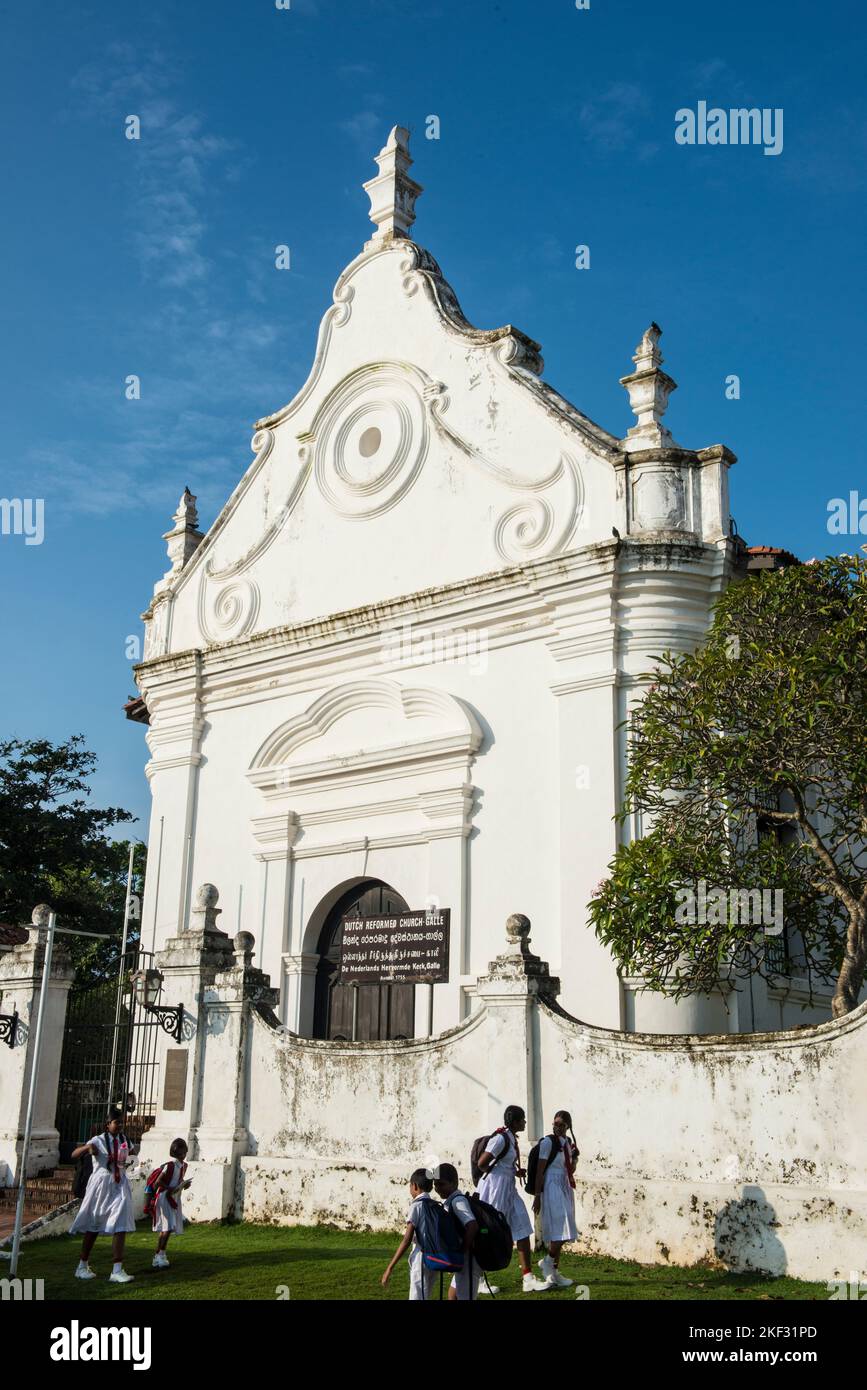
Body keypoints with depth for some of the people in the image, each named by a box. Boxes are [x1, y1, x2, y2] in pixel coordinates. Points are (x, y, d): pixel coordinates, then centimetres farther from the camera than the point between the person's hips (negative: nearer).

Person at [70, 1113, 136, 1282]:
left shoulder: (124, 1139, 7)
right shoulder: (98, 1140, -8)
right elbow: (74, 1154, -14)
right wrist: (88, 1147, -31)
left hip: (119, 1185, 4)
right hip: (101, 1184, -4)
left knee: (121, 1226, -9)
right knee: (93, 1227, 8)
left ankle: (117, 1270, -9)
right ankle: (82, 1266, 25)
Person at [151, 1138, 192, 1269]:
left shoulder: (183, 1165, 8)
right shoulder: (170, 1165, -18)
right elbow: (158, 1181, -18)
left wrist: (185, 1184, 2)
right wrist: (170, 1188, -29)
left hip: (175, 1199, 8)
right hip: (164, 1198, -8)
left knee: (167, 1228, 12)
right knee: (167, 1227, -13)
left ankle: (161, 1254, 22)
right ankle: (158, 1256, -8)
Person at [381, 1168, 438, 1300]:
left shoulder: (416, 1206, -10)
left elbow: (406, 1240, -15)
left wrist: (390, 1268, -13)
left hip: (421, 1258, -8)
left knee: (417, 1297, -6)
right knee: (425, 1296, 18)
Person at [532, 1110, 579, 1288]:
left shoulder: (568, 1143, 11)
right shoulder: (548, 1142, -10)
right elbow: (540, 1170, -12)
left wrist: (574, 1157, 5)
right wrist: (537, 1196, -13)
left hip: (566, 1188, 8)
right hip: (552, 1188, -7)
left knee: (561, 1233, 9)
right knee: (560, 1231, -13)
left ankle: (554, 1272, 16)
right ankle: (548, 1262, 7)